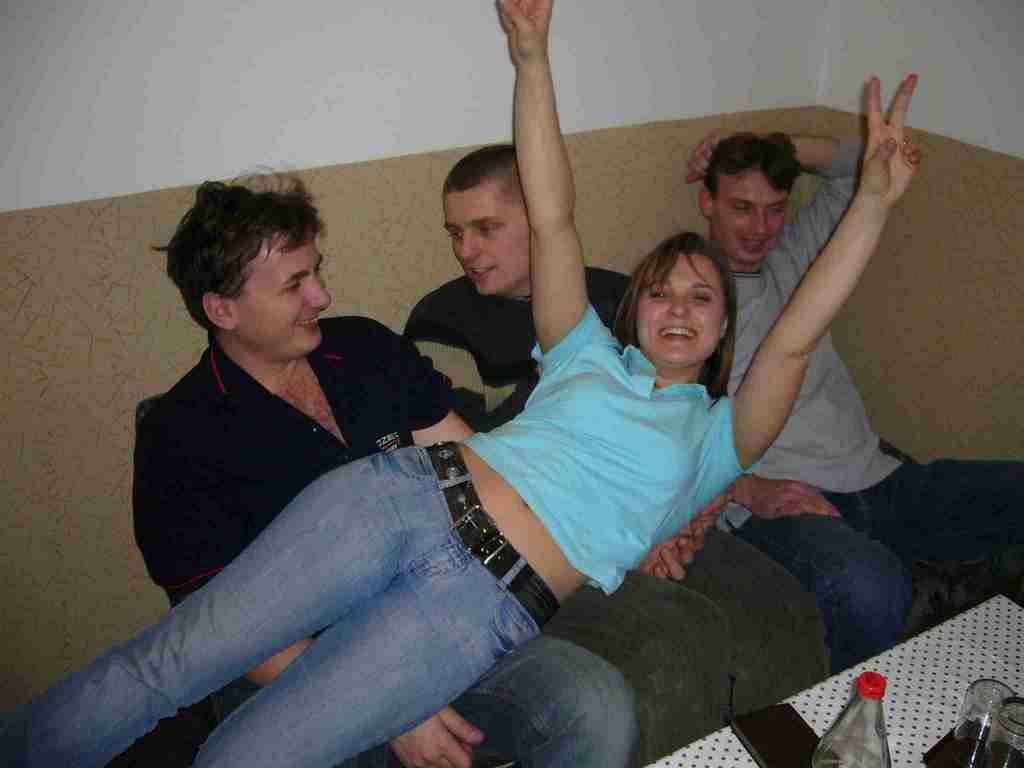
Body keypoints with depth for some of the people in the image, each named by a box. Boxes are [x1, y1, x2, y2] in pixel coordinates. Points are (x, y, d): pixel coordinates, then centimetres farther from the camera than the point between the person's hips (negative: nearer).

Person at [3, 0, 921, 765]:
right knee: (166, 663, -8)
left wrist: (874, 199, -4)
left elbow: (794, 339, 3)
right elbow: (552, 216, 11)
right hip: (405, 491, 2)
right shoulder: (590, 354, 20)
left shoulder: (715, 435, 17)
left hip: (486, 602, -1)